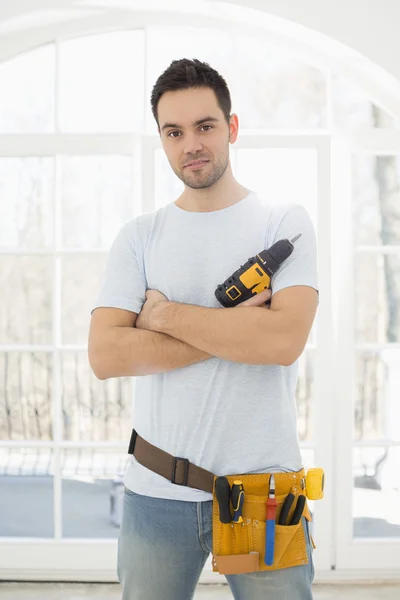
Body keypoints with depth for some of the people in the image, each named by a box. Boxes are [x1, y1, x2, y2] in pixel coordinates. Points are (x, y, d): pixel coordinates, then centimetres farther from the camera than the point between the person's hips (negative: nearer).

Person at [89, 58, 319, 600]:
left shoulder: (284, 222, 0)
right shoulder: (139, 237, 6)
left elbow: (285, 340, -16)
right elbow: (105, 356, -8)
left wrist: (165, 313, -10)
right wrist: (238, 328, -12)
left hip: (263, 488, -1)